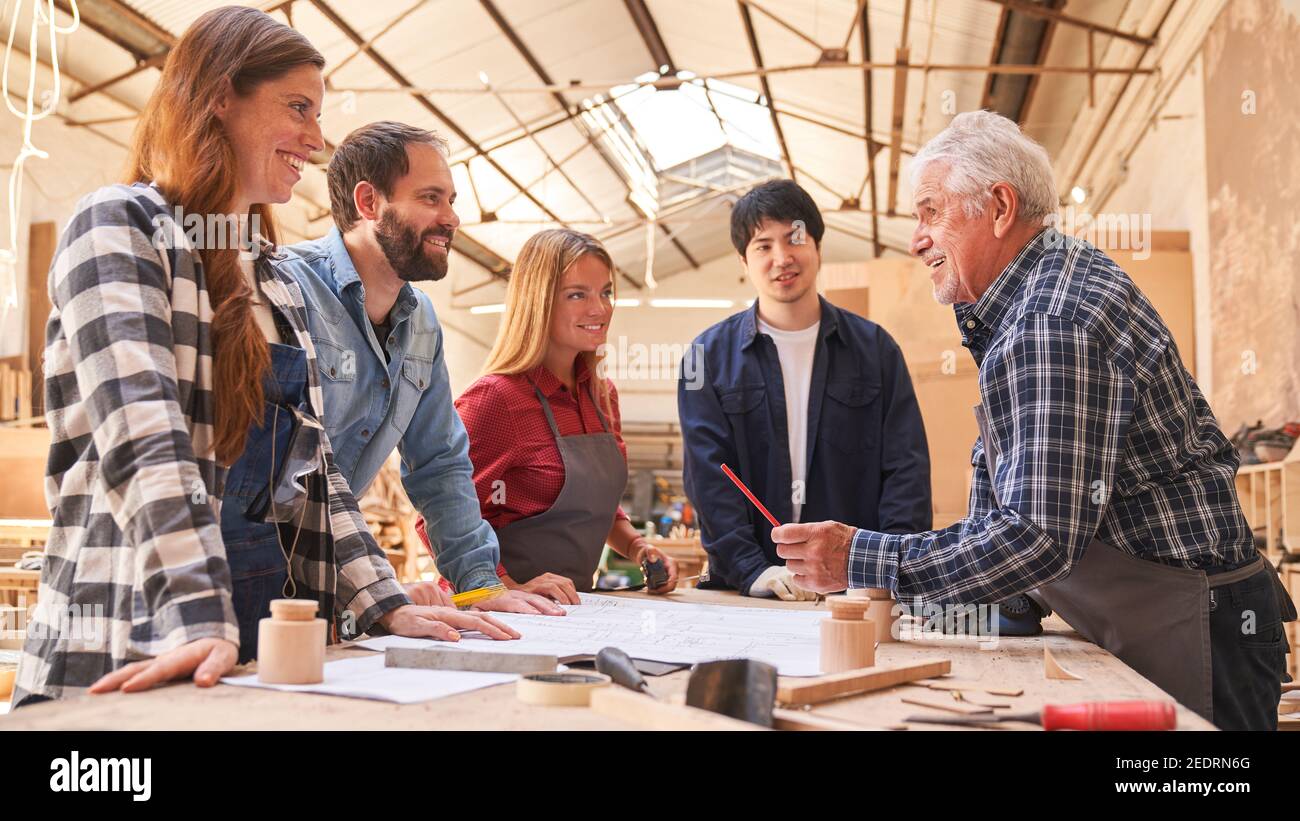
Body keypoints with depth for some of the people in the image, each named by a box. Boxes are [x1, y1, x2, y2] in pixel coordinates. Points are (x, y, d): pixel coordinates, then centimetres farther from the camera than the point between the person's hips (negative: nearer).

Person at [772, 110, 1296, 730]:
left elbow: (1040, 536, -31)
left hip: (1190, 630, -10)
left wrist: (859, 561, -26)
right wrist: (974, 583, 7)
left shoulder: (1051, 330, -26)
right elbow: (1000, 458, 17)